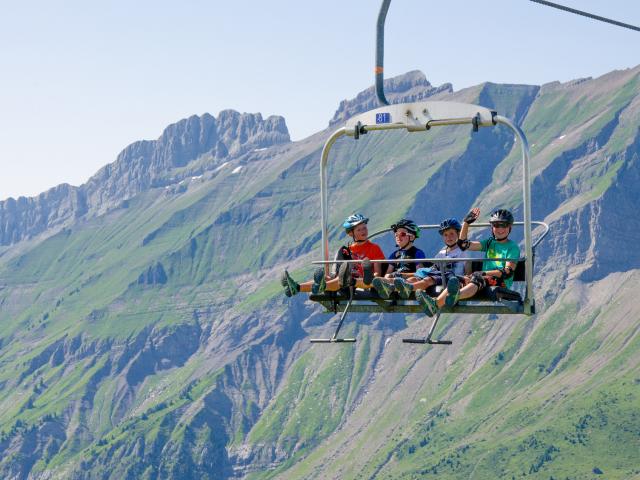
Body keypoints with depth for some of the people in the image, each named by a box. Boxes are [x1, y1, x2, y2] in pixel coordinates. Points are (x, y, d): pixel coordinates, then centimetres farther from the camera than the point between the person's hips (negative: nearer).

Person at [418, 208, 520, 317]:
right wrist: (466, 223, 4)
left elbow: (508, 272, -8)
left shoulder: (513, 247, 6)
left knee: (477, 280, -38)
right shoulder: (489, 243, 23)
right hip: (485, 280, 6)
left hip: (502, 283, -6)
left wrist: (485, 273, -19)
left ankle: (456, 296, -72)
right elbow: (464, 244, 15)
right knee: (459, 280, -25)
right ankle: (435, 304, -52)